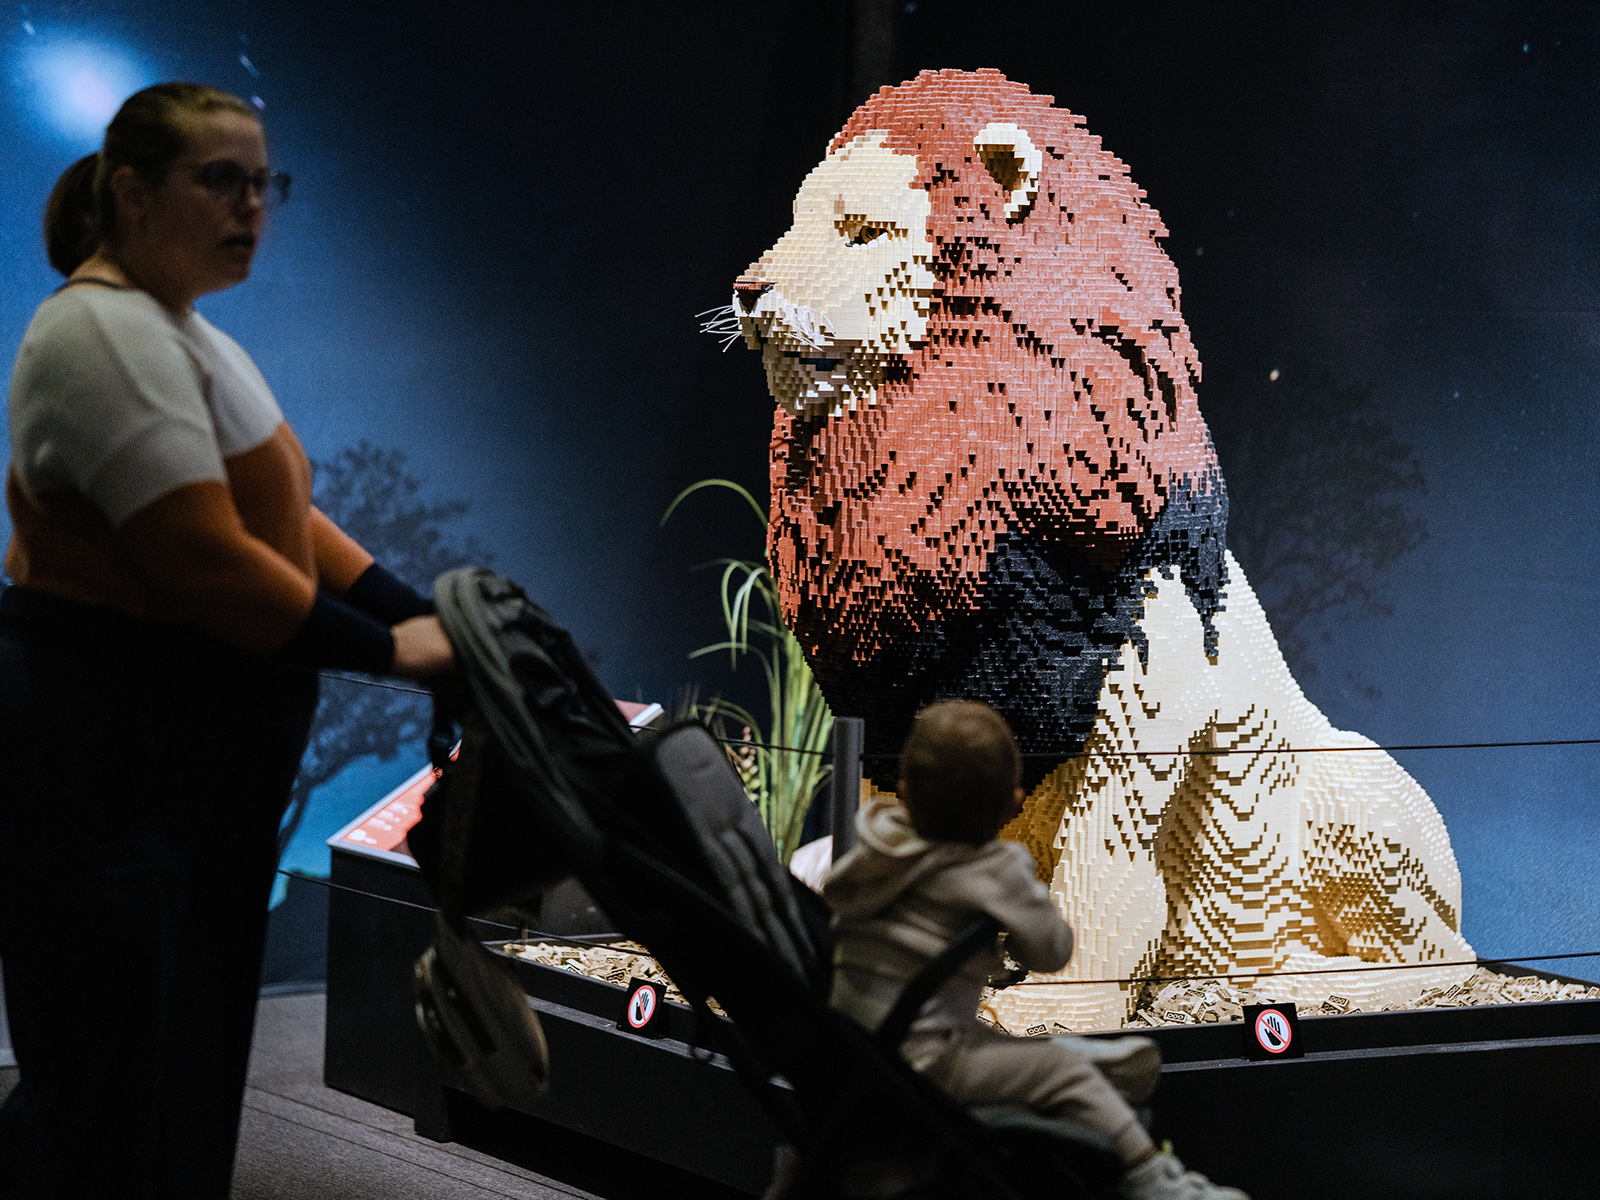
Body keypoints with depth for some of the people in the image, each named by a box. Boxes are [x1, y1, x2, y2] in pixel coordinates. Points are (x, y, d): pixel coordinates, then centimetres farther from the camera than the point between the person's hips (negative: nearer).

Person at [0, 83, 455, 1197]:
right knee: (129, 1108, -5)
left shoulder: (186, 338, 18)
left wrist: (429, 617, 4)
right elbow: (205, 562, -21)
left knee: (194, 1073, 14)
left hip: (201, 761, 10)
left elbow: (287, 521, 17)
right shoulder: (105, 332, -15)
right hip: (108, 758, -10)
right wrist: (383, 649, -12)